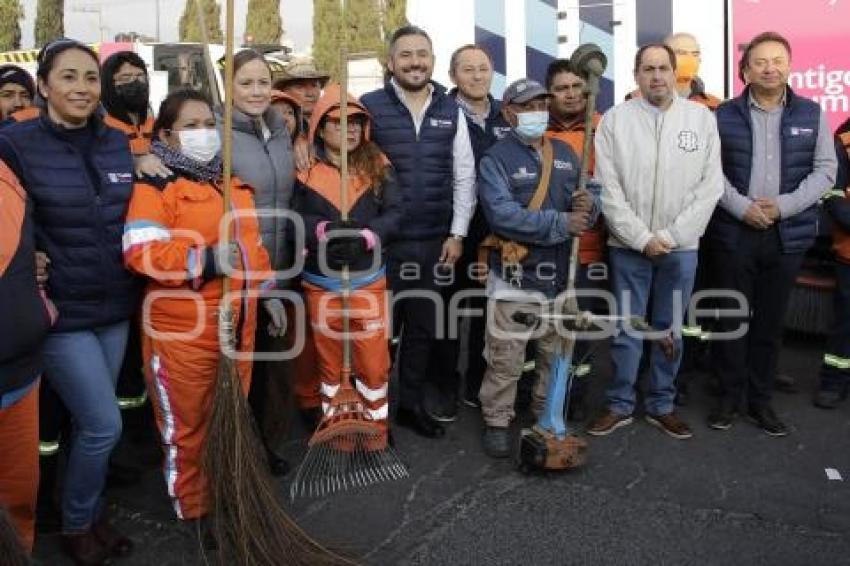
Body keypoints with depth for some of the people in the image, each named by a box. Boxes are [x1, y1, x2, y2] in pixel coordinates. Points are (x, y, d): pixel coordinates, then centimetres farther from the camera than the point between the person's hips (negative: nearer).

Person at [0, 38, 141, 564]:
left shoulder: (119, 143, 5)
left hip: (116, 309, 5)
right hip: (62, 312, -5)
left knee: (92, 422, 17)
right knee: (105, 425, -3)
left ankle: (92, 514, 36)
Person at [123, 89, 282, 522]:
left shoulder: (231, 182, 14)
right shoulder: (156, 185, -10)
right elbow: (140, 251, -22)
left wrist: (267, 290, 18)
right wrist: (205, 261, -27)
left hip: (237, 322, 7)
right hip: (183, 330, -7)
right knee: (187, 422, 6)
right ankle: (192, 508, 24)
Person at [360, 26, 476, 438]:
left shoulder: (451, 111, 6)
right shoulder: (369, 107, -4)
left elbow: (464, 176, 8)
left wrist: (457, 234, 3)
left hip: (435, 242, 3)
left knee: (423, 327, 14)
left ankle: (412, 404, 31)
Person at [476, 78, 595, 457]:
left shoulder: (565, 153, 12)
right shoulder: (496, 159, -7)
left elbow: (584, 202, 9)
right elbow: (503, 216, -21)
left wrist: (587, 207, -15)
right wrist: (561, 224, -22)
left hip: (561, 274, 6)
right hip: (515, 277, -5)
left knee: (558, 355, 16)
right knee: (505, 359, 1)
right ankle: (497, 422, 19)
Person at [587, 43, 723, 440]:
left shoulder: (702, 118, 2)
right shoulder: (615, 119, -2)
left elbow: (711, 185, -2)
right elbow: (608, 189, -6)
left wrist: (671, 235, -10)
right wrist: (641, 238, -11)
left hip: (682, 246, 1)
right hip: (628, 245, -1)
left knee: (671, 330, 11)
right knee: (626, 329, 6)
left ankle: (661, 406, 25)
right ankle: (620, 405, 20)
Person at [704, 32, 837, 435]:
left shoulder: (811, 114, 6)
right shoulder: (724, 115, 3)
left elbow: (825, 171, 3)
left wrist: (783, 205, -11)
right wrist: (742, 207, -15)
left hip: (788, 234, 2)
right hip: (733, 233, -1)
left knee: (771, 321, 9)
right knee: (731, 319, 5)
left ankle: (760, 399, 22)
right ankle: (730, 396, 19)